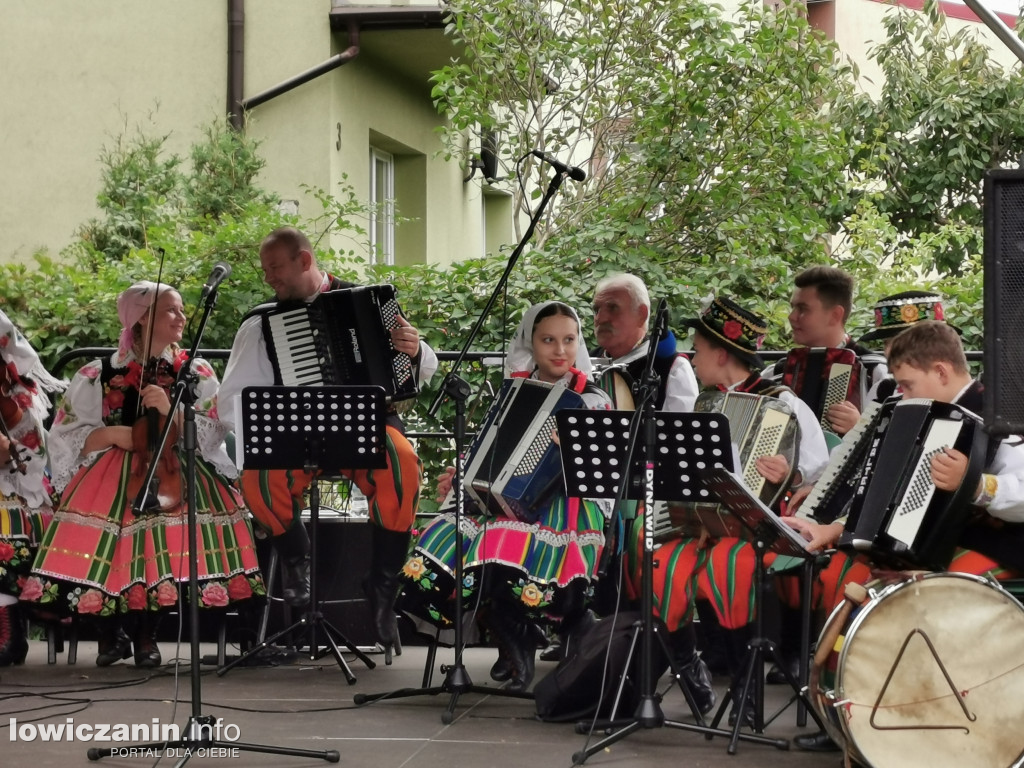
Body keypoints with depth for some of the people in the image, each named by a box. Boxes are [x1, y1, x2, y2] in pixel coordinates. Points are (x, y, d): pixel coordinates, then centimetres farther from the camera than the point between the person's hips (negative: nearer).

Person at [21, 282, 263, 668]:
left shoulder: (197, 373, 13)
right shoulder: (98, 375, 10)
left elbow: (211, 436, 1)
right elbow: (65, 437, 6)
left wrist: (170, 410, -14)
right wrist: (111, 434, -10)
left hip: (175, 470, 0)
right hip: (113, 470, 0)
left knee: (169, 517, -34)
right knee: (104, 521, -32)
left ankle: (146, 633, -17)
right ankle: (111, 630, -8)